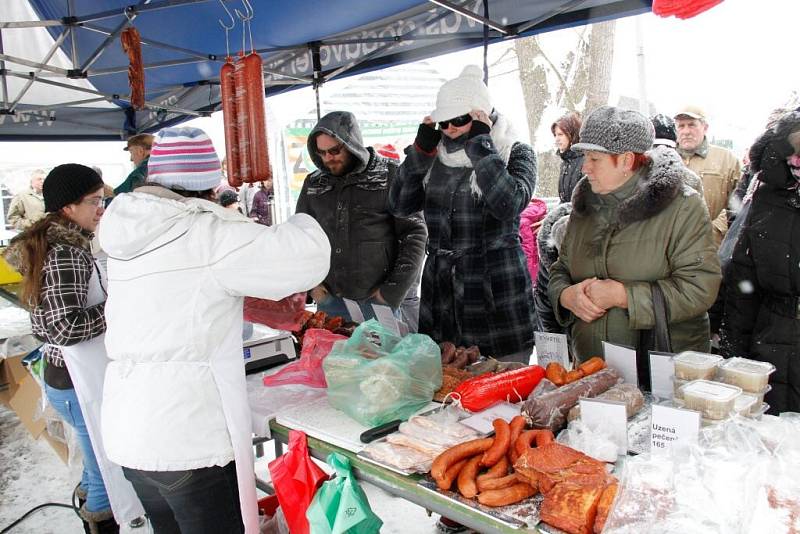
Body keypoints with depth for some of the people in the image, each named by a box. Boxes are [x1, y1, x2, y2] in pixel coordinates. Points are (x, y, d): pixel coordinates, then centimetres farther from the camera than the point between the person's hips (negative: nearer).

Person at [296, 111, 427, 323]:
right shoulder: (313, 183, 8)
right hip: (329, 300, 4)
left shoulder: (389, 177, -4)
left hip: (377, 299, -3)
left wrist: (394, 290, -8)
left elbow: (415, 233, -5)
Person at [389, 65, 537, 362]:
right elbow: (400, 205, 5)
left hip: (496, 289, -4)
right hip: (440, 289, 4)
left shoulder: (515, 153, -1)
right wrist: (421, 149, -2)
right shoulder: (438, 155, 10)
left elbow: (509, 206, -19)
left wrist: (480, 147, -14)